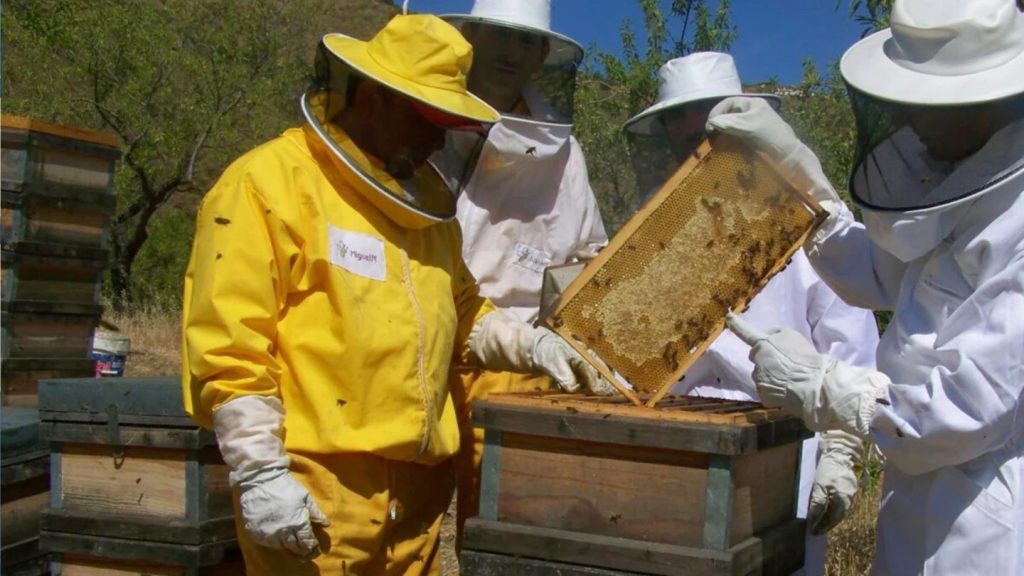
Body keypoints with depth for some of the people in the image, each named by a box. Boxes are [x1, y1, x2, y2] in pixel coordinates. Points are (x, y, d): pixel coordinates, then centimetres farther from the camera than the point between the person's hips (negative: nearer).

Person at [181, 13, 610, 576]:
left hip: (416, 488, 7)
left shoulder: (425, 193, 14)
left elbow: (458, 313, 24)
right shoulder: (266, 183, -9)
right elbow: (227, 346, -14)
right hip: (315, 493, -7)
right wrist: (260, 472, -18)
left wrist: (530, 344, 9)